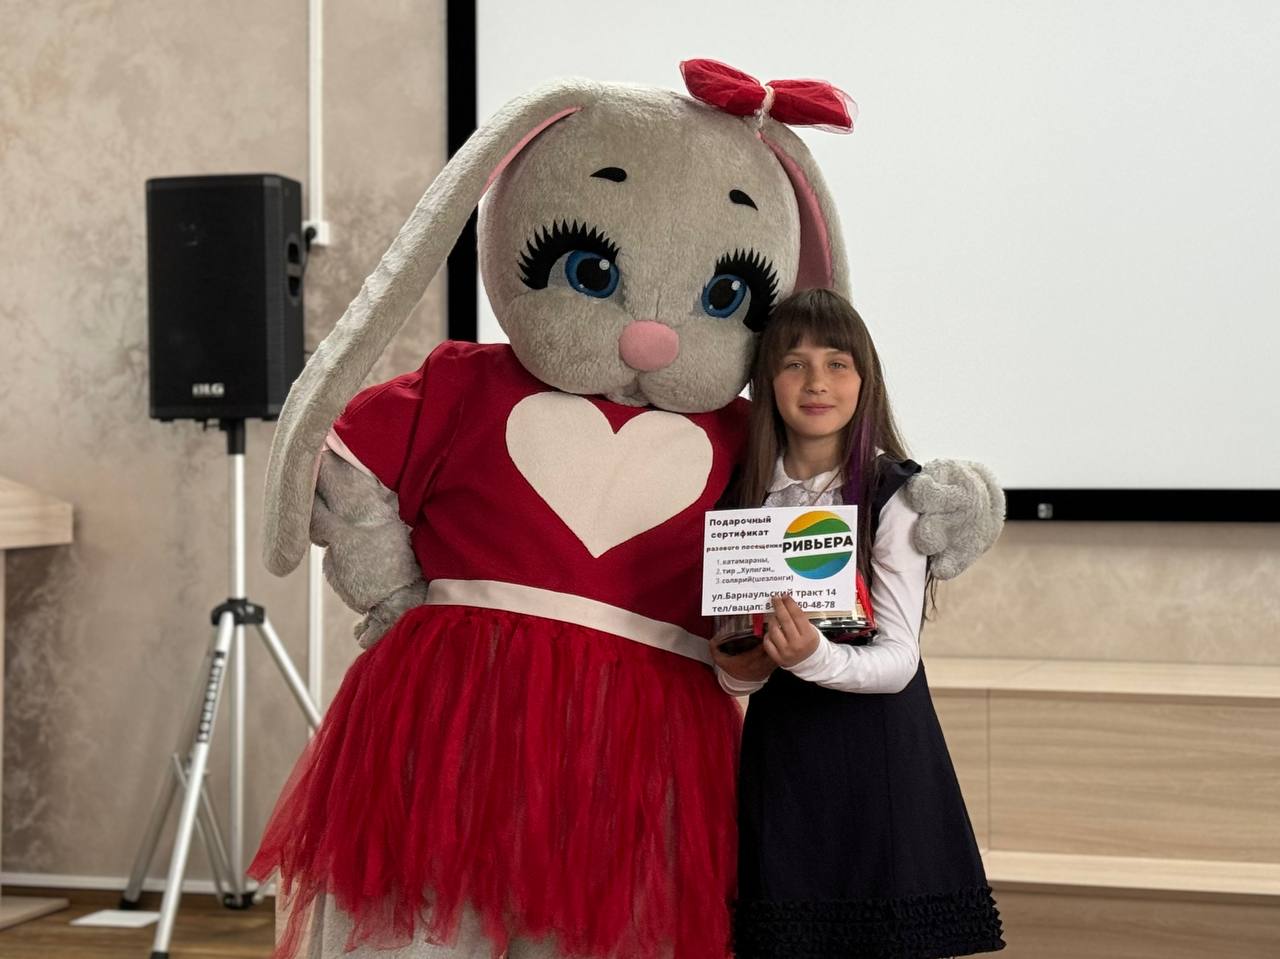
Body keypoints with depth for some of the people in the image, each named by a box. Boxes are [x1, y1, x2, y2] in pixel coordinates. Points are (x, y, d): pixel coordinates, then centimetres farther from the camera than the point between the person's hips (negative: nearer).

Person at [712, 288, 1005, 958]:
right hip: (780, 749, 3)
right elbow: (731, 642, 10)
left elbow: (898, 659, -14)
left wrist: (816, 657, -32)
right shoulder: (745, 496, 4)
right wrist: (737, 672, -12)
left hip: (882, 751, -3)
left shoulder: (894, 493, -9)